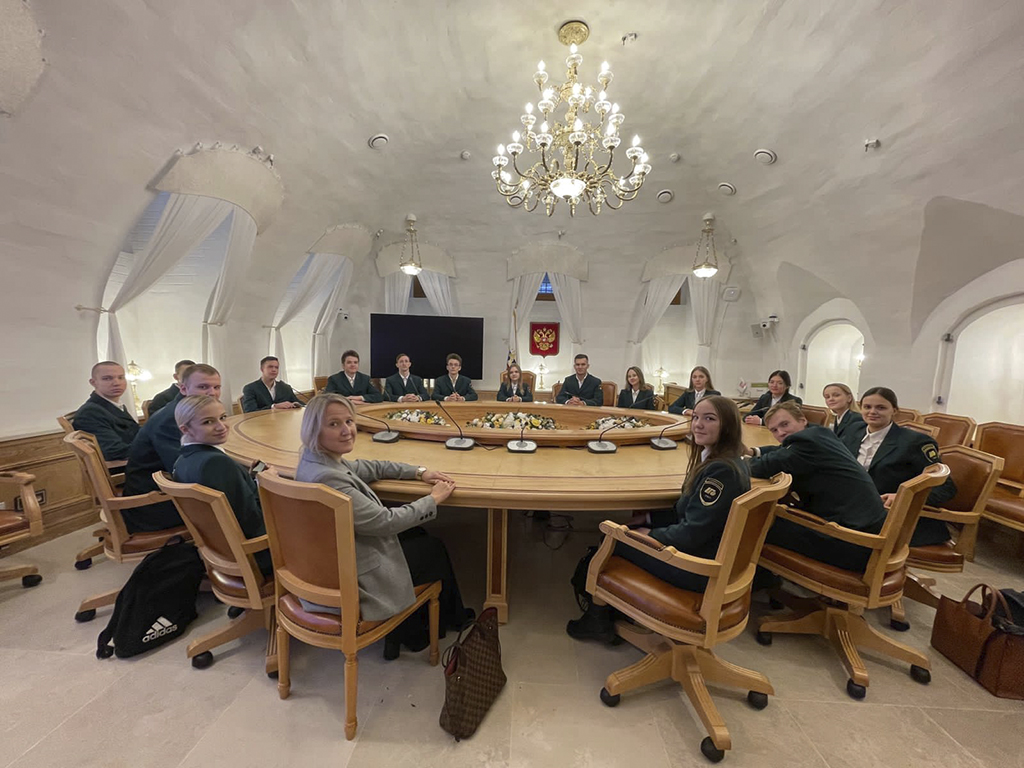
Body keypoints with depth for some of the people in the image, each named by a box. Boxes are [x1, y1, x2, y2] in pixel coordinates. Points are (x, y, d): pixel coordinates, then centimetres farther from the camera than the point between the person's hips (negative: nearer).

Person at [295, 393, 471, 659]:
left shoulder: (319, 460, -4)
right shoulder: (326, 477, -34)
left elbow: (369, 468, 11)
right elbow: (385, 522, -27)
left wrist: (419, 472, 4)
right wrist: (433, 499, -13)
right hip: (349, 583, -9)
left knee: (417, 535, 20)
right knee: (435, 550, 10)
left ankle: (409, 630, 34)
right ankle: (451, 620, 41)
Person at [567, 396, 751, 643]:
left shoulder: (721, 470, -26)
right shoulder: (723, 461, 5)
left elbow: (692, 534, -26)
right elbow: (687, 513, 11)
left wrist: (651, 534, -11)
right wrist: (650, 519, 4)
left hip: (700, 570, -9)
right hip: (711, 557, 9)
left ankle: (598, 618, 20)